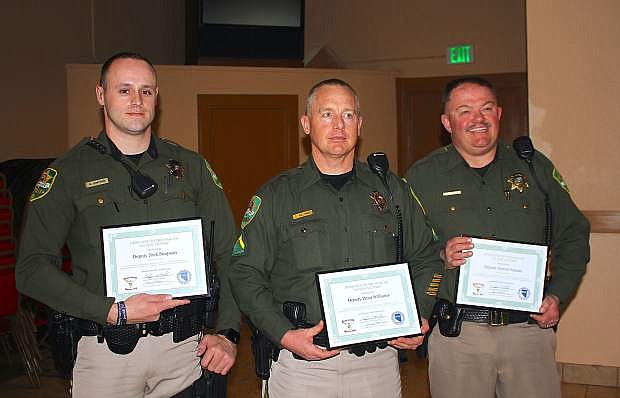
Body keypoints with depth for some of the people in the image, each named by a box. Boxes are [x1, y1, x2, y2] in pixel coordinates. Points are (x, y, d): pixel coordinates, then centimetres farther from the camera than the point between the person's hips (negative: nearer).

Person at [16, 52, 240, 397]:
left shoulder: (190, 166, 6)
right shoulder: (69, 172, -1)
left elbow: (230, 255, 7)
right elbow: (32, 269, -7)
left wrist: (228, 333, -3)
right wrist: (113, 312, -16)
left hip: (186, 347, 2)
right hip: (106, 353, -2)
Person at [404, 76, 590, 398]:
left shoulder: (535, 167, 7)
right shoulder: (423, 177, 0)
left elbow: (573, 236, 12)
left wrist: (557, 296, 2)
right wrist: (441, 258, -19)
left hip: (529, 327, 2)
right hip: (456, 333, -2)